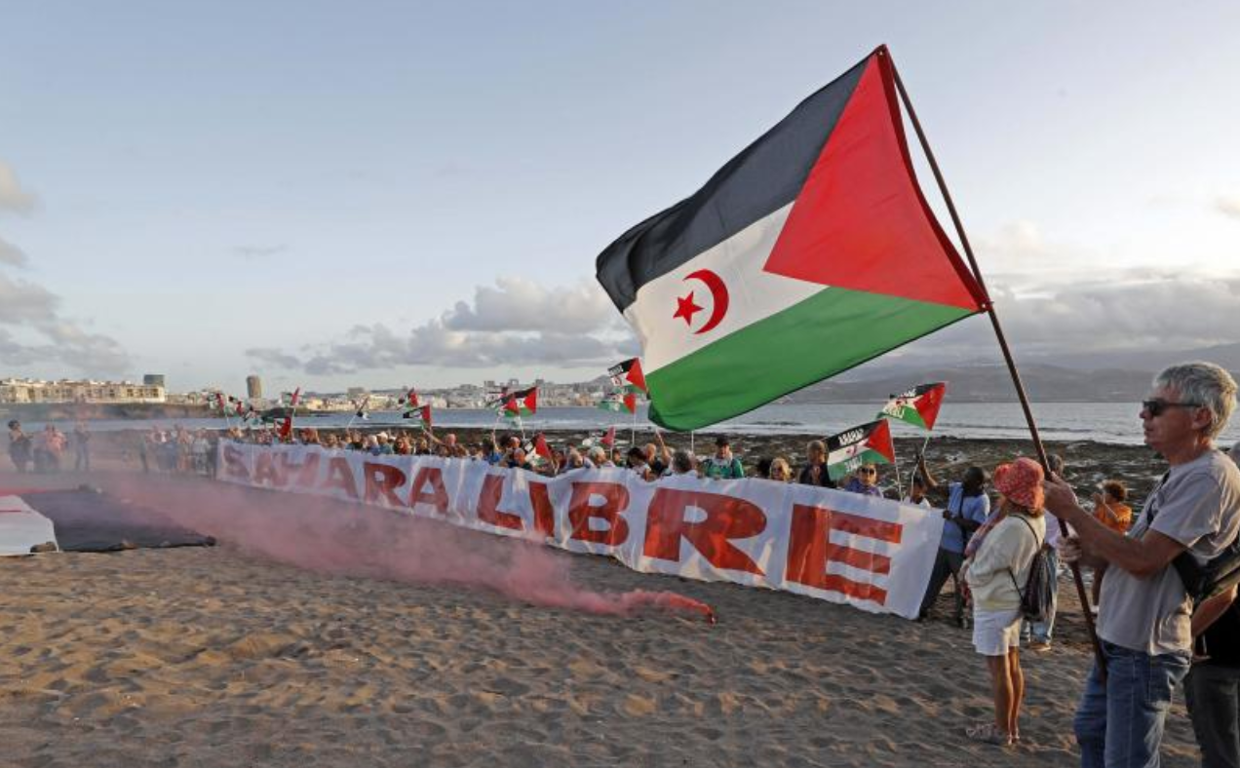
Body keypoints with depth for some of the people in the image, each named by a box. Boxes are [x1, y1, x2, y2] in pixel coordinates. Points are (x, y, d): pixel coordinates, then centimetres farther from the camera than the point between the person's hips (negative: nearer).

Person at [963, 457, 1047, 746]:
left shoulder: (1011, 527, -29)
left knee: (998, 668, 4)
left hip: (994, 605, -9)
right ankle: (1012, 725, 29)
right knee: (1012, 665, 17)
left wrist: (967, 571, -1)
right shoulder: (1036, 521, -1)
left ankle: (1002, 730, 16)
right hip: (1013, 601, 9)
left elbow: (980, 572, -20)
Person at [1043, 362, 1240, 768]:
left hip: (1144, 648, -10)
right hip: (1120, 639, 10)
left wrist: (1071, 512, -20)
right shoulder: (1181, 474, 12)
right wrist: (1090, 552, 1)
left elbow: (1143, 560, -26)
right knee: (1091, 733, 23)